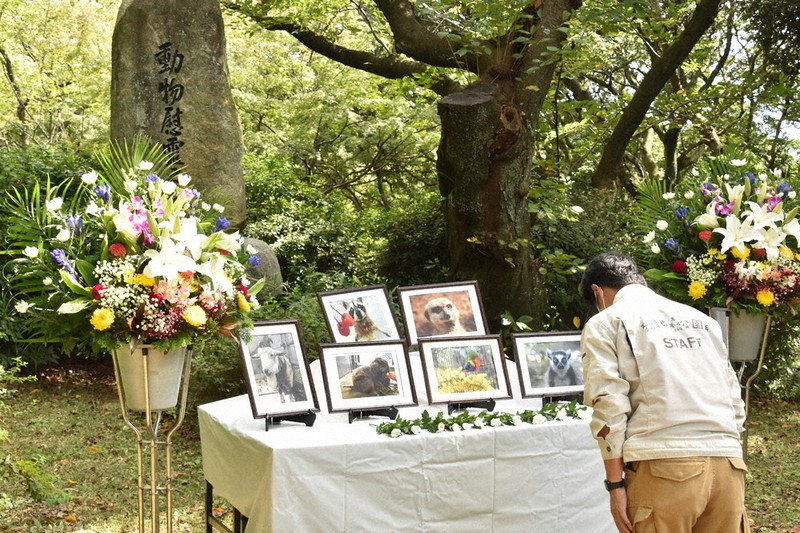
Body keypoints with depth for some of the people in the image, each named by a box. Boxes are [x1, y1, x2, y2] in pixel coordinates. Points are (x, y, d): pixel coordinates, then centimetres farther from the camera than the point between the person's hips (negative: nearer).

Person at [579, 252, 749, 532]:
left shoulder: (605, 323, 7)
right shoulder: (701, 319, 24)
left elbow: (608, 406, -4)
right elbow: (736, 403, 20)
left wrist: (615, 484, -3)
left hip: (665, 467, -5)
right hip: (727, 465, 5)